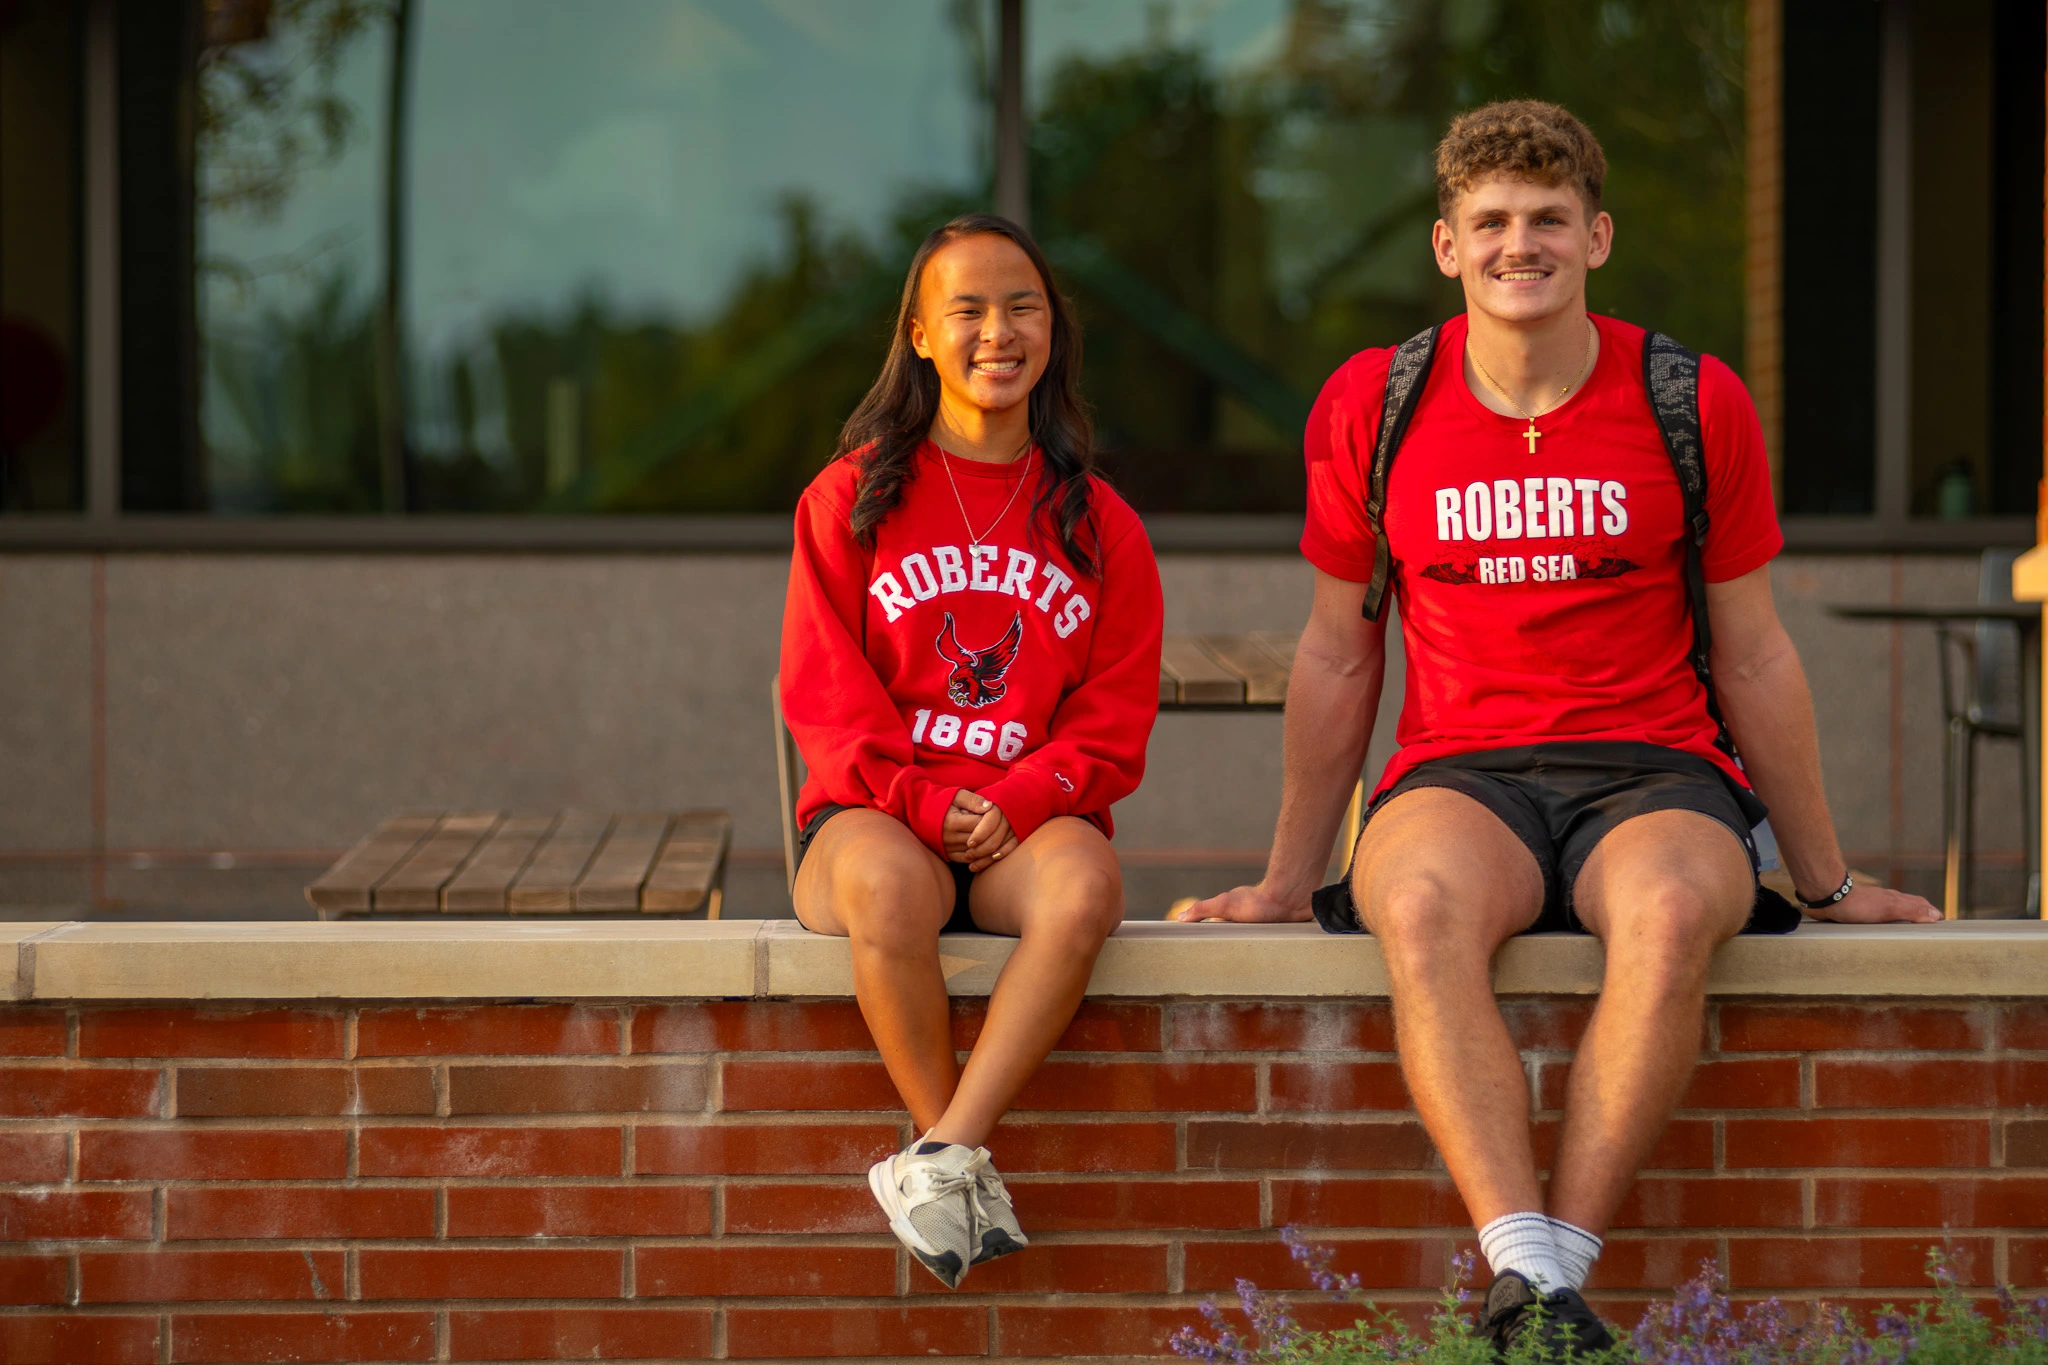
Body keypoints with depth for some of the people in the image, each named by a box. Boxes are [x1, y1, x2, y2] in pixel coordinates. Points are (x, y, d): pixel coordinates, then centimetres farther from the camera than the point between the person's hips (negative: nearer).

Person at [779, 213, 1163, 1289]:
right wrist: (924, 802, -12)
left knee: (1084, 884, -36)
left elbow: (1114, 719, 8)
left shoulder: (1097, 523, 13)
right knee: (886, 884, -39)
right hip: (876, 809, -1)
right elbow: (823, 690, 2)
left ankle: (940, 1158, -35)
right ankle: (962, 1159, -24)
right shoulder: (850, 496, 9)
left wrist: (1019, 800, -12)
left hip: (1029, 821, 1)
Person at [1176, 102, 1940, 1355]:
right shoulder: (1370, 405, 7)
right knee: (1422, 907, -37)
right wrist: (1290, 879, 19)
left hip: (1653, 773, 0)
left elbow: (1754, 656, 12)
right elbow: (1339, 655, 17)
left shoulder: (1696, 405, 5)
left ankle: (1560, 1263, -37)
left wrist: (1828, 883, 16)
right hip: (1459, 777, 1)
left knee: (1671, 912, -38)